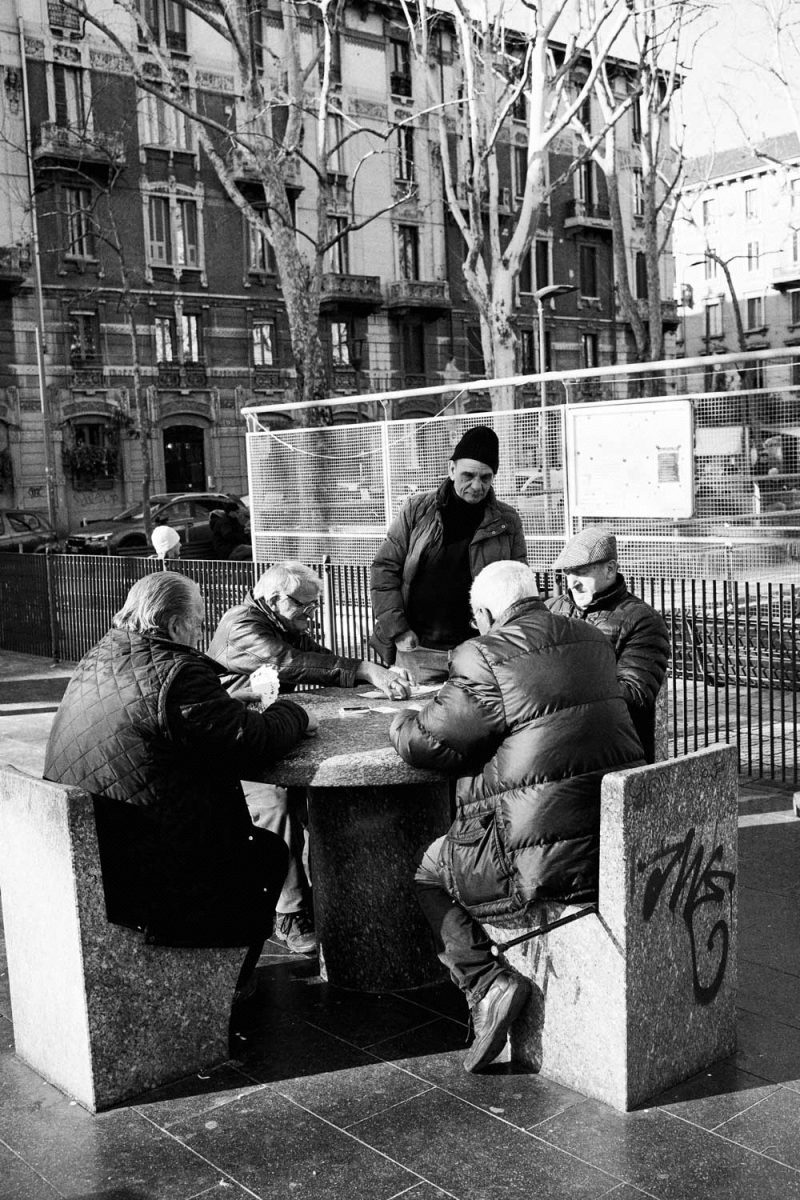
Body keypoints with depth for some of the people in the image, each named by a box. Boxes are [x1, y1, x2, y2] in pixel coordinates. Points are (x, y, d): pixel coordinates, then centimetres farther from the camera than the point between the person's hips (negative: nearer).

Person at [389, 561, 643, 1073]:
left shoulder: (485, 657, -13)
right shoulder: (594, 641, 11)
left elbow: (429, 742, -8)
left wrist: (402, 723, 15)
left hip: (542, 858, -7)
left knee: (430, 875, 17)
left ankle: (487, 982, 2)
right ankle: (493, 984, 27)